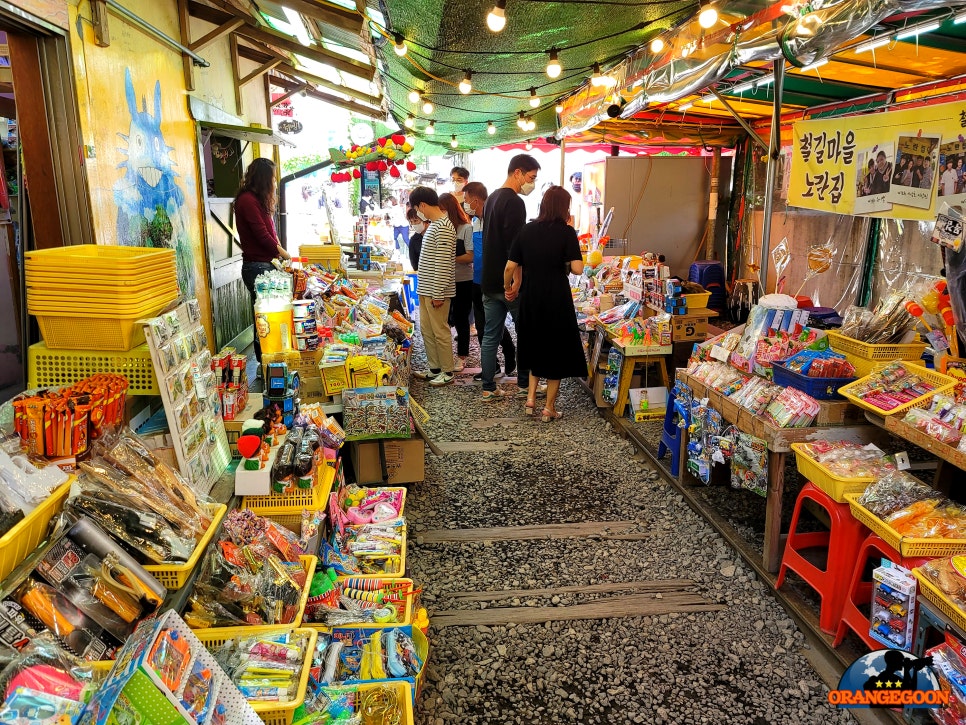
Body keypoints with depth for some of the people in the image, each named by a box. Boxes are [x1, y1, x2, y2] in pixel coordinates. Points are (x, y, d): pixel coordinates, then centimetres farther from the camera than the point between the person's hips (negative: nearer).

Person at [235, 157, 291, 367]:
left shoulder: (256, 200, 18)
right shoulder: (248, 200, -13)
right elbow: (262, 235, -16)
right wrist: (283, 253, -4)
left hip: (264, 265, 9)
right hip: (257, 267, -9)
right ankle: (264, 364, 1)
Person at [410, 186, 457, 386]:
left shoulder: (443, 228, -18)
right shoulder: (433, 225, 14)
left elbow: (443, 264, -22)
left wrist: (438, 293, -21)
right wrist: (428, 290, 19)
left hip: (436, 291, -10)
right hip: (426, 289, 10)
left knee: (440, 331, -1)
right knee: (426, 329, 15)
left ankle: (447, 372, 10)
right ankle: (434, 368, 26)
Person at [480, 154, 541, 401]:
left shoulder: (492, 198, 16)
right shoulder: (514, 202, -15)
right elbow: (515, 246, -22)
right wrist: (517, 283, -21)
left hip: (490, 280, 9)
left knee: (490, 335, 8)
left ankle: (489, 388, 11)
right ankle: (524, 385, 15)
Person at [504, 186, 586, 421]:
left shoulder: (527, 230, 3)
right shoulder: (566, 232, -8)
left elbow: (510, 267, 0)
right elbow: (577, 268, -15)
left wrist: (508, 288, 17)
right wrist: (566, 265, 6)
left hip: (530, 298, 4)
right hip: (557, 300, -4)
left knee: (535, 346, 23)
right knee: (557, 349, 10)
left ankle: (531, 397, 16)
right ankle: (549, 407, 15)